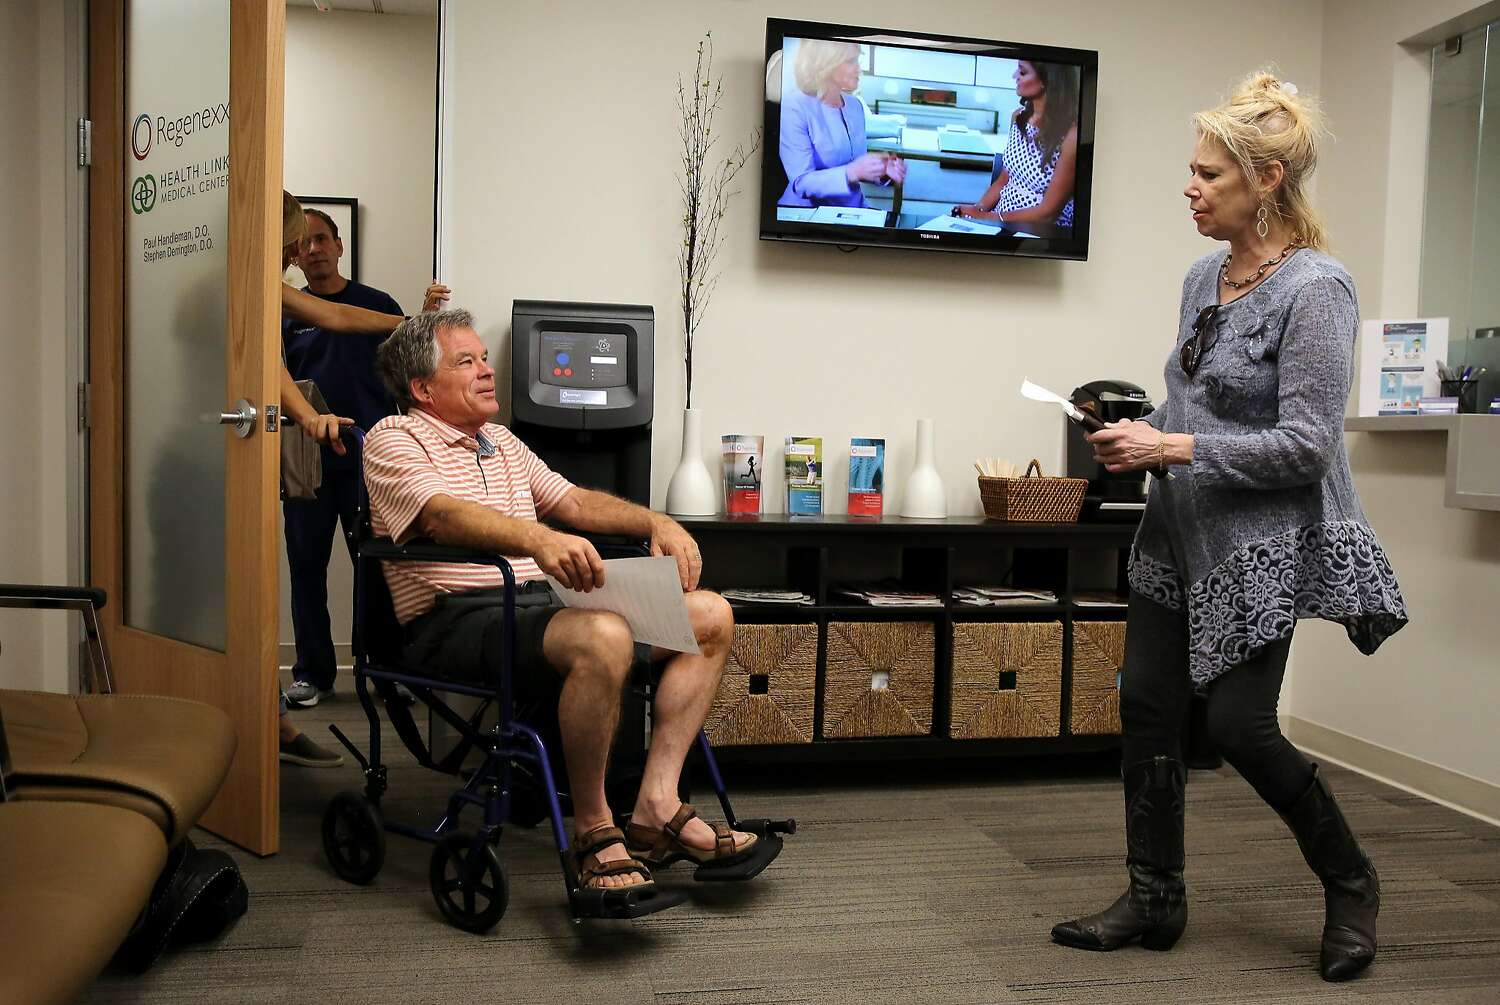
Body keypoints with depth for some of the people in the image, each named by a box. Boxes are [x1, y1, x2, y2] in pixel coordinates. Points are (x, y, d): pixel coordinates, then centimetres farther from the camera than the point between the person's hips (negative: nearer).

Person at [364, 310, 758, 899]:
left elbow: (576, 503, 26)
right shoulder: (394, 440, 0)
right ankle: (593, 832, -20)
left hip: (539, 605, 8)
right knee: (603, 638, -38)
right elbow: (443, 515, -20)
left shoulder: (503, 443, 26)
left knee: (711, 614, -6)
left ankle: (657, 807, -13)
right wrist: (537, 539, -39)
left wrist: (656, 523, 7)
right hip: (457, 619, -8)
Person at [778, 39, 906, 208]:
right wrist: (851, 172, -32)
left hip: (854, 207, 6)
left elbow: (859, 168, 15)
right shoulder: (794, 106, -12)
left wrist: (883, 171, -6)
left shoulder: (855, 105, 8)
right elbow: (801, 183, -18)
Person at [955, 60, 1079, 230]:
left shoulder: (1071, 133, -17)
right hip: (1001, 220, 6)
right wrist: (978, 209, -4)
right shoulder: (1019, 117, 5)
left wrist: (989, 218, -15)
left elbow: (1048, 211, -15)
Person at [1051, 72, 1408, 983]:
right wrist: (1140, 435, 0)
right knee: (1148, 707, 6)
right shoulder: (1205, 276, 9)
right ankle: (1155, 900, 21)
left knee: (1241, 726, -4)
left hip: (1259, 542, -8)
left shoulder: (1314, 290, -15)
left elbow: (1306, 446, -20)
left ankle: (1351, 882, 24)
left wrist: (1169, 448, -20)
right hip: (1181, 532, 8)